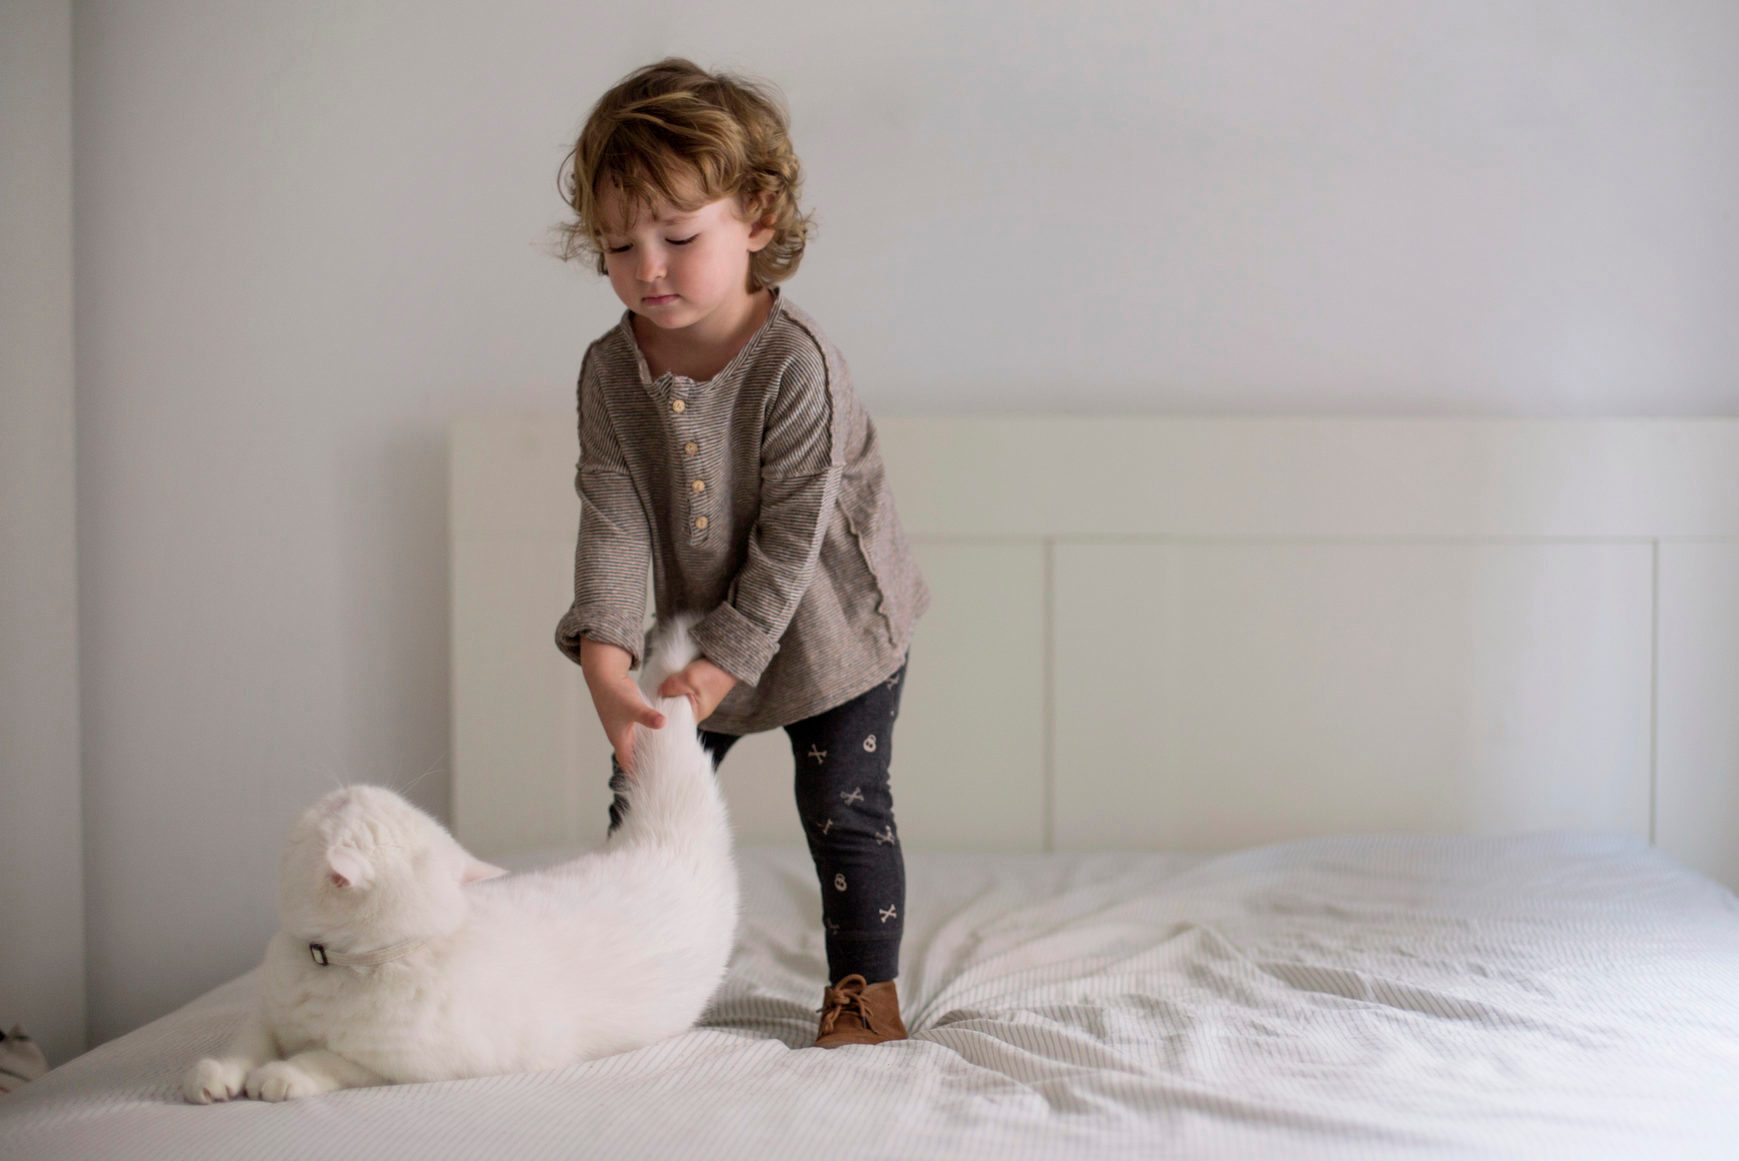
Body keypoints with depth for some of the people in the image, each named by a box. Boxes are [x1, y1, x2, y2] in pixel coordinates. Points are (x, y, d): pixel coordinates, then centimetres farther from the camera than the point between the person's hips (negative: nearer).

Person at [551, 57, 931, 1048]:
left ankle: (866, 986, 16)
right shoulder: (612, 370, -14)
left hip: (831, 627, -5)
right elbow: (613, 519, -18)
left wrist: (720, 667, -27)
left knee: (843, 809, 0)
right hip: (695, 631, 5)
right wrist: (606, 661, -32)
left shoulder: (798, 364, -28)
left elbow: (789, 540, -25)